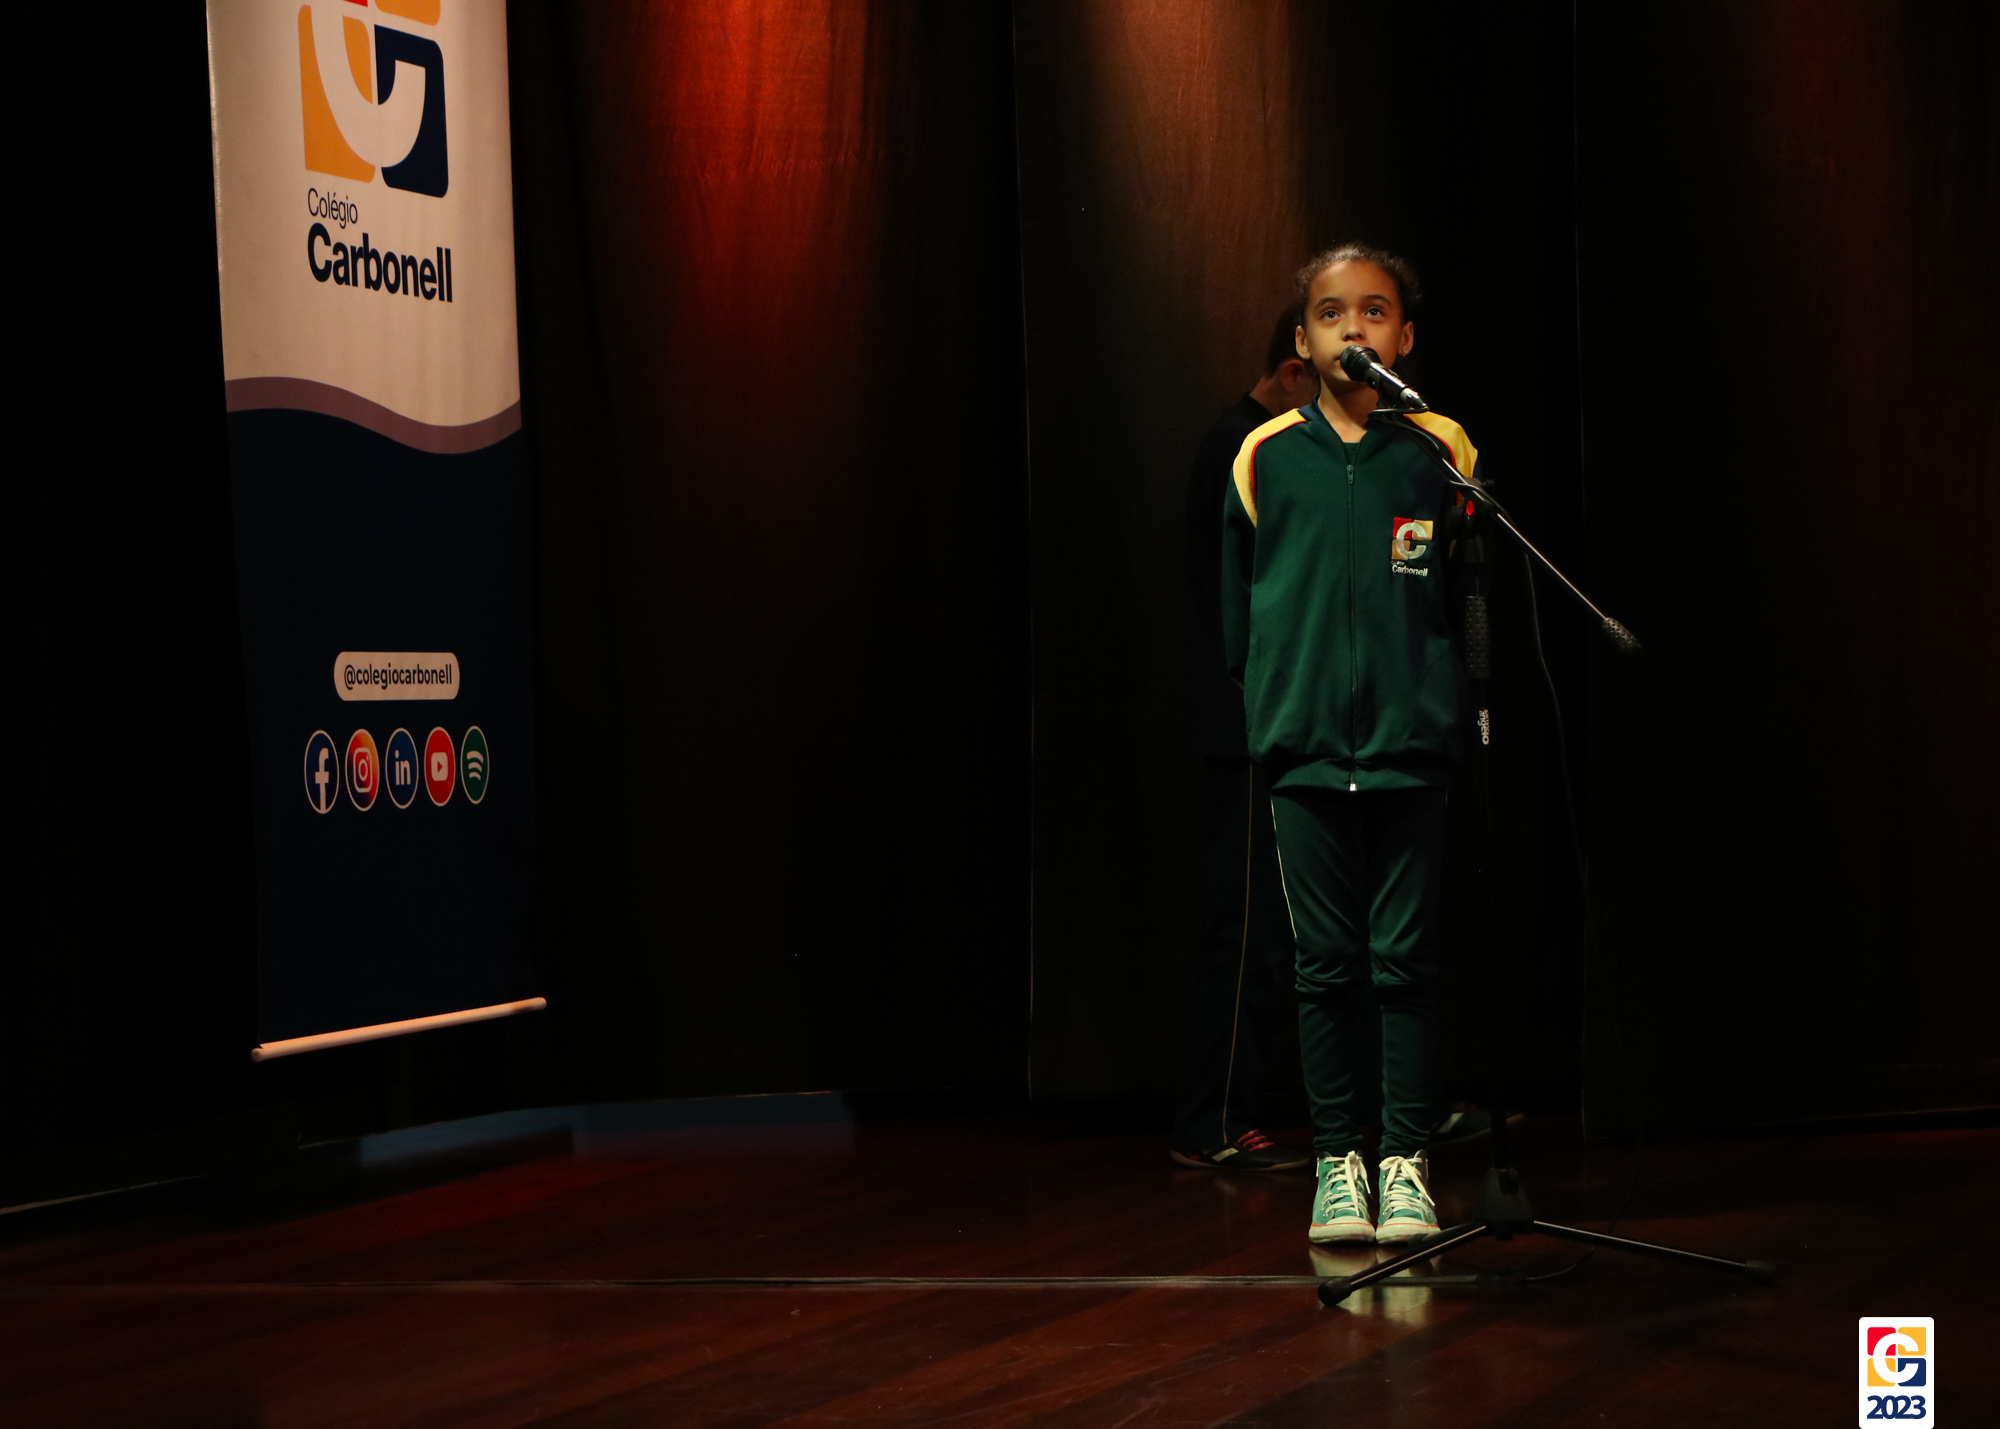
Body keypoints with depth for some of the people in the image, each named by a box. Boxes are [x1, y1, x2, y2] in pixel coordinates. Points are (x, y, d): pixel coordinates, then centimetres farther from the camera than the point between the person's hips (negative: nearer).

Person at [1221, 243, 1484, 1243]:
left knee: (1406, 962, 2)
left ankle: (1405, 1160, 10)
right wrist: (1271, 703, 12)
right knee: (1326, 966, 4)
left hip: (1411, 753, -1)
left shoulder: (1441, 454, 1)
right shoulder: (1265, 460, 4)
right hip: (1306, 750, 1)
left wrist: (1447, 706, 4)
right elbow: (1236, 608, 12)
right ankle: (1337, 1160, 12)